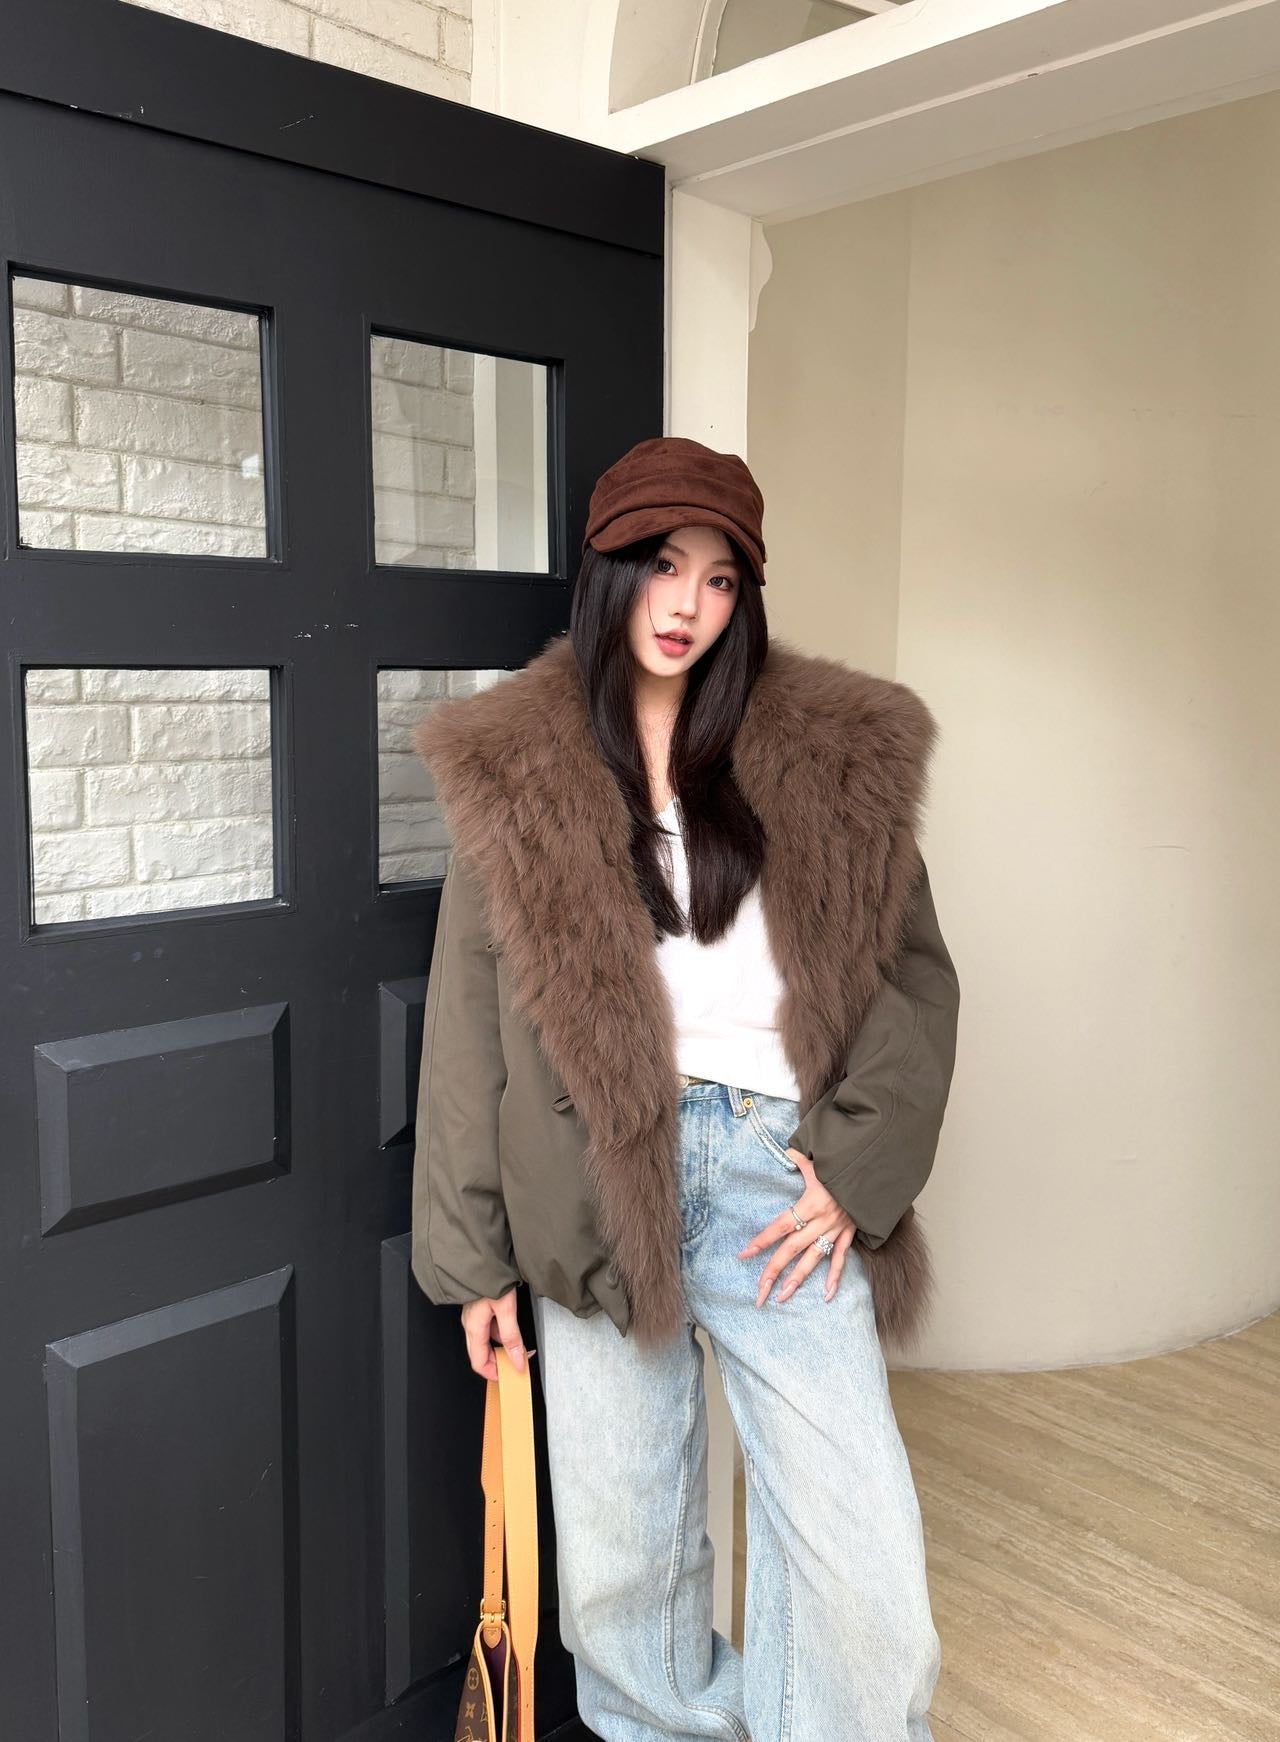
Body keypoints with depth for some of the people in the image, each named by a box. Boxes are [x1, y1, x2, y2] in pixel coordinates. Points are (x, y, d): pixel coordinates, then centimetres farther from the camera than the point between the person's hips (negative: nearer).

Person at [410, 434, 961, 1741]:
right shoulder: (513, 768, 4)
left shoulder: (837, 752, 5)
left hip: (781, 1171, 0)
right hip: (594, 1178, 0)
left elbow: (912, 971, 7)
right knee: (621, 1546, 11)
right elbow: (468, 1015, 4)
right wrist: (472, 1252, 3)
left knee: (861, 1558, 1)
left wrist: (860, 1166, -5)